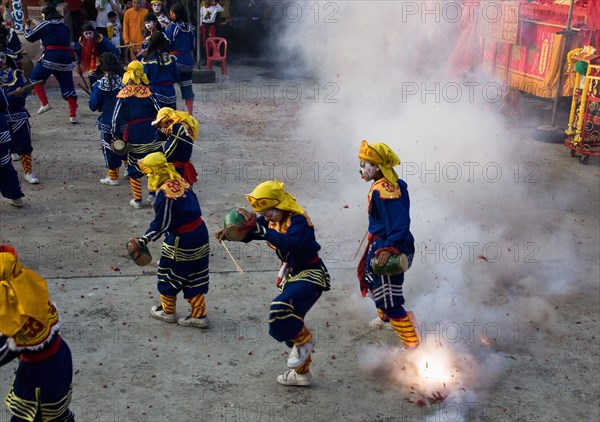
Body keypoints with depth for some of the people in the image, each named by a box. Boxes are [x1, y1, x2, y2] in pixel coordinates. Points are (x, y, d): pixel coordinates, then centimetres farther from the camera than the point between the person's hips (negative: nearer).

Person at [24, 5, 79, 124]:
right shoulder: (65, 27, 16)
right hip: (65, 58, 5)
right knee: (68, 86, 7)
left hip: (50, 57, -4)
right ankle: (73, 115, 3)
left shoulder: (45, 25, 3)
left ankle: (45, 104, 1)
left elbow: (29, 37, 9)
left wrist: (28, 26, 27)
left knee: (35, 78, 13)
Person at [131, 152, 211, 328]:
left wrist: (143, 241, -20)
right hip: (200, 234, 8)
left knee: (168, 275, 14)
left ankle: (168, 311, 30)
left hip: (181, 241, -8)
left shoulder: (164, 192, -22)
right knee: (195, 278, 15)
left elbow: (161, 224, -22)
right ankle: (199, 315, 21)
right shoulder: (181, 181, 2)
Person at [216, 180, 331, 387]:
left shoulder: (298, 220, -24)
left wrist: (258, 227, -45)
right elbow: (249, 233, 8)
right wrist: (229, 233, -12)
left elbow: (289, 243, -42)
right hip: (291, 276, 9)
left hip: (310, 276, -9)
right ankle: (301, 373, 31)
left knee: (280, 308, -32)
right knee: (289, 325, 14)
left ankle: (304, 339, -4)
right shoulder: (271, 220, 1)